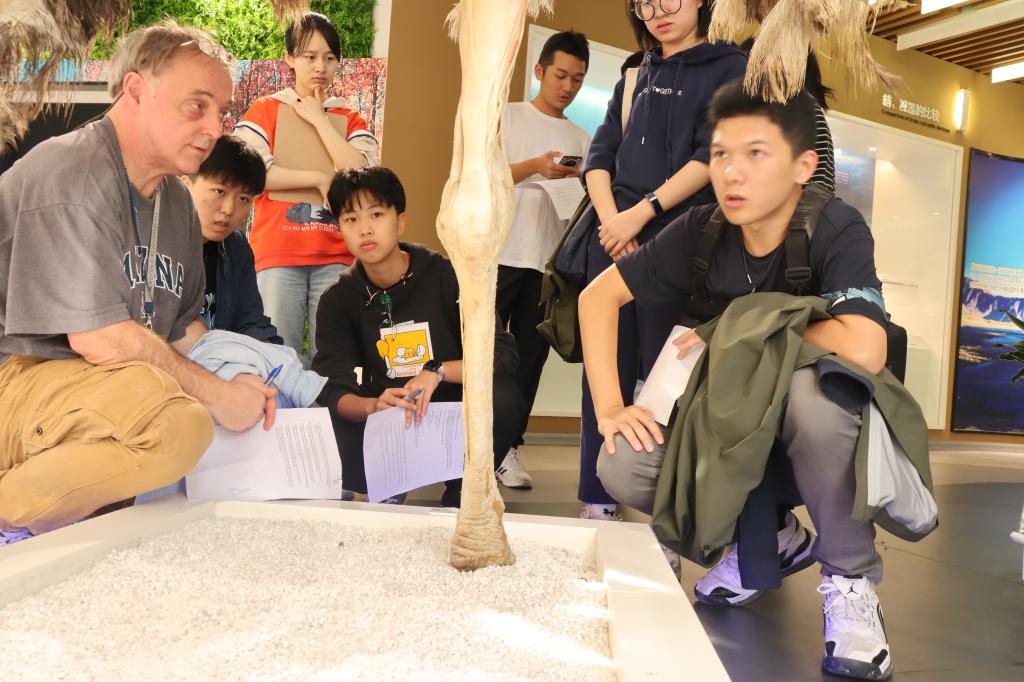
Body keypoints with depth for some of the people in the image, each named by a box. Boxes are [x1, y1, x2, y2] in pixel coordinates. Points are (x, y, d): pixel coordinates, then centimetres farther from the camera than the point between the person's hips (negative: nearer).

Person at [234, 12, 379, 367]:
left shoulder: (351, 120, 13)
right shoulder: (265, 110, 7)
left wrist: (318, 118, -2)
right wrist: (320, 179, -8)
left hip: (335, 256, 2)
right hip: (278, 255, -1)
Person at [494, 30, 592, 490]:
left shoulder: (581, 140, 17)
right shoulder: (506, 116, 8)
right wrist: (535, 166, -15)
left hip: (549, 261, 3)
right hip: (498, 254, -3)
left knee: (529, 357, 2)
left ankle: (507, 447, 7)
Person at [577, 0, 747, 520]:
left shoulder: (729, 67, 6)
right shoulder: (635, 77, 20)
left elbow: (712, 157, -8)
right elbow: (600, 155, 11)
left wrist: (642, 213, -14)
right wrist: (610, 218, -7)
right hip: (613, 239, 5)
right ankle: (597, 505, 10)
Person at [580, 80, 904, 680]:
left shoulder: (836, 230, -25)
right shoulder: (703, 231, -13)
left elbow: (863, 351, -41)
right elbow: (599, 295, -5)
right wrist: (608, 406, -17)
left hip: (830, 423, -4)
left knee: (813, 386, -39)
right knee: (625, 468, -19)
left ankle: (850, 576, -13)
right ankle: (773, 540, 10)